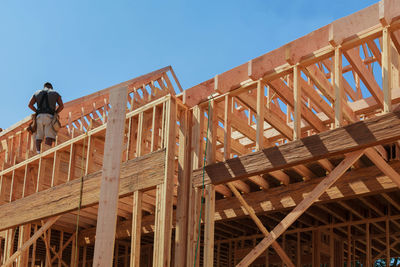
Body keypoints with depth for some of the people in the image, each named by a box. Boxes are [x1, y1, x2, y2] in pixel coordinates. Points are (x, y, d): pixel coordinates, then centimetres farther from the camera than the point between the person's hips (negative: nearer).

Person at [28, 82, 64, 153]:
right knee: (49, 137, -12)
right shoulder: (55, 93, 19)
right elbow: (61, 106, 8)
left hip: (39, 116, 2)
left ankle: (38, 153, -18)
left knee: (38, 137, 1)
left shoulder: (37, 93, 23)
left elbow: (30, 104, 11)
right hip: (49, 116, -2)